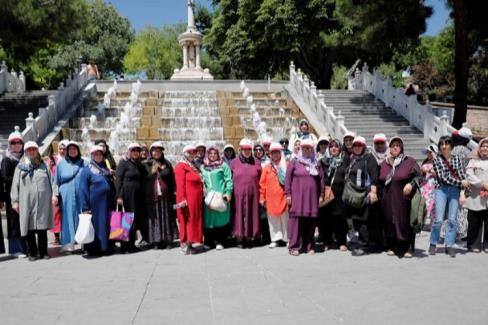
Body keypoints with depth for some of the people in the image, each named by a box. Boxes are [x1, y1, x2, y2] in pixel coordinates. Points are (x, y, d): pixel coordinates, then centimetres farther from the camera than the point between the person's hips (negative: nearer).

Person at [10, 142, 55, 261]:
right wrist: (15, 201, 0)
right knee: (29, 229, 2)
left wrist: (54, 195, 0)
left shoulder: (44, 165, 13)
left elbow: (51, 181, 10)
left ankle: (43, 252, 14)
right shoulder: (20, 166, 8)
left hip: (43, 202, 1)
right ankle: (32, 253, 13)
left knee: (42, 228, 4)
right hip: (27, 203, -1)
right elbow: (15, 184, 5)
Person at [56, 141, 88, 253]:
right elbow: (57, 181, 12)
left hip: (81, 195, 0)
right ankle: (68, 244, 0)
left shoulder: (84, 163, 8)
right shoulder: (61, 164, 9)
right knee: (68, 218, -1)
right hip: (66, 197, 0)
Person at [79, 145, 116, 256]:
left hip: (107, 204, 5)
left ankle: (105, 247, 16)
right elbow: (83, 190, -8)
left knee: (106, 226, 7)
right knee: (95, 226, 0)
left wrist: (113, 201, 12)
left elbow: (112, 186, 18)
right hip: (94, 205, -5)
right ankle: (93, 249, 9)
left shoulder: (106, 169, 13)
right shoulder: (87, 170, -4)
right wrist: (85, 207, -13)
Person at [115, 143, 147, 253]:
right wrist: (119, 196, -16)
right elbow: (118, 179, -9)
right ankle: (126, 246, 1)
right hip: (127, 194, -7)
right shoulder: (123, 162, -2)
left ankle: (131, 245, 14)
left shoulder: (140, 164, 18)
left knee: (139, 218, 5)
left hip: (138, 196, 7)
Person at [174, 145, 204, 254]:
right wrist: (182, 200, -20)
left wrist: (201, 196, 13)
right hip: (188, 200, -8)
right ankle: (184, 244, 2)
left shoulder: (194, 166, 19)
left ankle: (190, 243, 17)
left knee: (194, 221, 10)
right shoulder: (181, 166, -7)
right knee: (187, 221, -4)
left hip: (196, 200, 8)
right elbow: (180, 185, -14)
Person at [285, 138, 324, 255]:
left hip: (312, 198, 3)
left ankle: (308, 246, 13)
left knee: (311, 221, 4)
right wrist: (288, 194, -5)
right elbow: (288, 178, 1)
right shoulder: (294, 162, 4)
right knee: (296, 220, -5)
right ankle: (294, 246, 1)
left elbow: (321, 180, 14)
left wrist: (321, 195, 8)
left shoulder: (316, 164, 13)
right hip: (297, 197, -3)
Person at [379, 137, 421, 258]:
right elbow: (380, 180, 22)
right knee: (389, 222, 5)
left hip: (403, 199, -4)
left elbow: (418, 176, -3)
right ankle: (392, 247, 16)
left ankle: (408, 248, 8)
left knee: (405, 222, -2)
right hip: (388, 200, 4)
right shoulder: (384, 163, 14)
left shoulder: (409, 161, 0)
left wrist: (411, 184, -20)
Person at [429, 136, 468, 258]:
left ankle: (449, 246, 10)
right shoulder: (437, 160, 2)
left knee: (452, 220, 0)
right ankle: (433, 244, 10)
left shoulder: (457, 159, 9)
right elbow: (443, 177, -7)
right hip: (441, 190, -2)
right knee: (438, 220, -6)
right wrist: (460, 182, -13)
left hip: (455, 191, 2)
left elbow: (463, 175, 1)